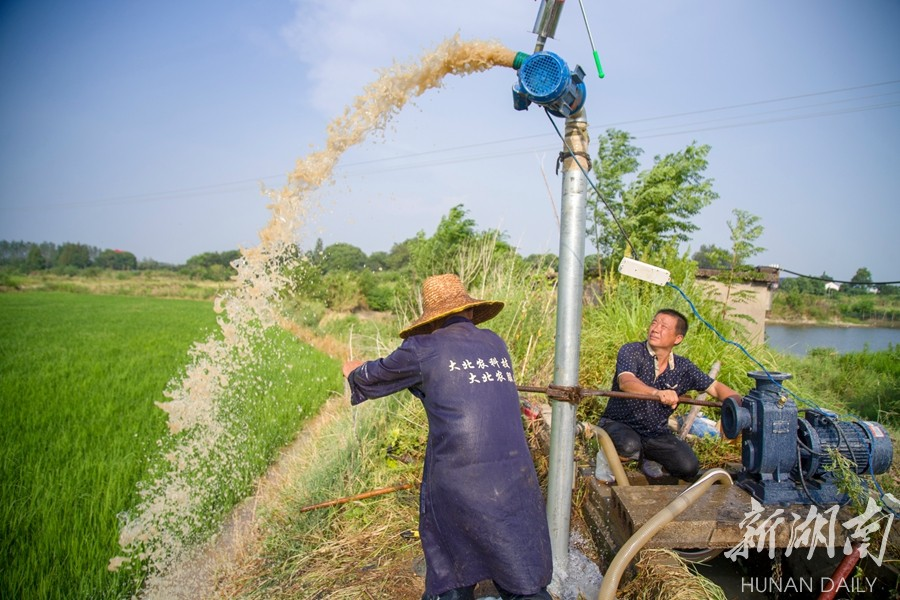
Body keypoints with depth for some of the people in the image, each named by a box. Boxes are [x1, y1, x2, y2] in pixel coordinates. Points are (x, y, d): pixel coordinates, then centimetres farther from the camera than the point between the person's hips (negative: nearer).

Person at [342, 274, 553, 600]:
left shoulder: (423, 350, -3)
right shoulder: (495, 343, 10)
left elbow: (373, 377, 15)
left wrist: (354, 371, 37)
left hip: (456, 483, -3)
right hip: (513, 480, 3)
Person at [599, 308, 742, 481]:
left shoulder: (683, 368, 1)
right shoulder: (631, 351, -15)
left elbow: (715, 387, 6)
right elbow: (626, 382, -33)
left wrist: (737, 401, -17)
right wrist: (657, 393, -52)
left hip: (657, 434, 5)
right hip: (619, 424, -4)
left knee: (689, 468, -15)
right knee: (629, 446, -37)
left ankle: (649, 458, 16)